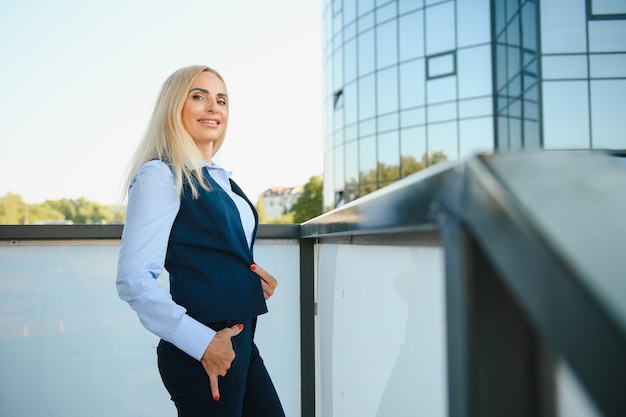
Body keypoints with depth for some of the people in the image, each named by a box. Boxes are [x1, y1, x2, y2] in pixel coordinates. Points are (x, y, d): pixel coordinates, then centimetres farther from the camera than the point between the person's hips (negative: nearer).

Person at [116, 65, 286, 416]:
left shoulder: (222, 180, 13)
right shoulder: (160, 174, -10)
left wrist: (258, 279, 5)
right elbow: (134, 279, -18)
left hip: (243, 342, 8)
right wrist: (202, 342, -20)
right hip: (202, 352, -8)